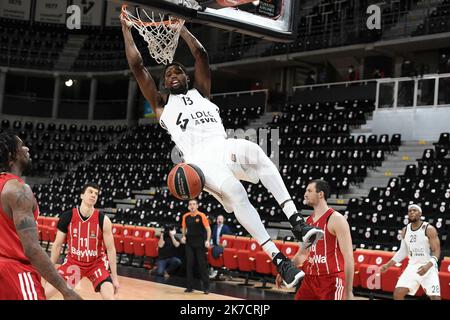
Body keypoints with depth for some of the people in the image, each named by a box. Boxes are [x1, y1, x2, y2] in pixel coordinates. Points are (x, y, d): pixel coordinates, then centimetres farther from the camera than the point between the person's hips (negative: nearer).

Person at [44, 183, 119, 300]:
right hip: (73, 262, 2)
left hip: (97, 263, -2)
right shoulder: (67, 217, -13)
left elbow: (110, 249, -10)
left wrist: (115, 277, -10)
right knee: (45, 293, -6)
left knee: (109, 297, -20)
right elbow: (57, 245, -1)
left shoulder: (103, 220, -17)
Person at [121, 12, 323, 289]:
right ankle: (280, 261, -36)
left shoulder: (201, 92, 31)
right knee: (236, 193, -32)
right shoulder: (161, 104, 25)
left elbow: (201, 54, 24)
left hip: (225, 147, 3)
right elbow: (137, 65, 21)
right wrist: (126, 29, 27)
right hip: (201, 160, -2)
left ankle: (297, 222, -43)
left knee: (255, 152, -34)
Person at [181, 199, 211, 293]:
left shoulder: (201, 216, -9)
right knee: (189, 265, 4)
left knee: (202, 265, -2)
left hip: (200, 244, -4)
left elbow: (208, 229, -9)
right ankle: (190, 286, 12)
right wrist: (183, 236, 1)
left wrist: (207, 240, -20)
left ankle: (206, 287, 4)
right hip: (189, 244, 4)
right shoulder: (186, 216, 2)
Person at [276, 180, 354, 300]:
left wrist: (349, 291, -19)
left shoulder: (336, 219, -13)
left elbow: (348, 257, -16)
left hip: (332, 281, -8)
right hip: (310, 279, 8)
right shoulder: (308, 221, 11)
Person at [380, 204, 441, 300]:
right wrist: (388, 265, 7)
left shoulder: (429, 229, -11)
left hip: (428, 267, -5)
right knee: (397, 294, -7)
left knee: (435, 298, -11)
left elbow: (436, 251, -13)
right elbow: (403, 252, 15)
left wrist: (428, 266, -31)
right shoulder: (405, 230, 6)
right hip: (412, 267, 5)